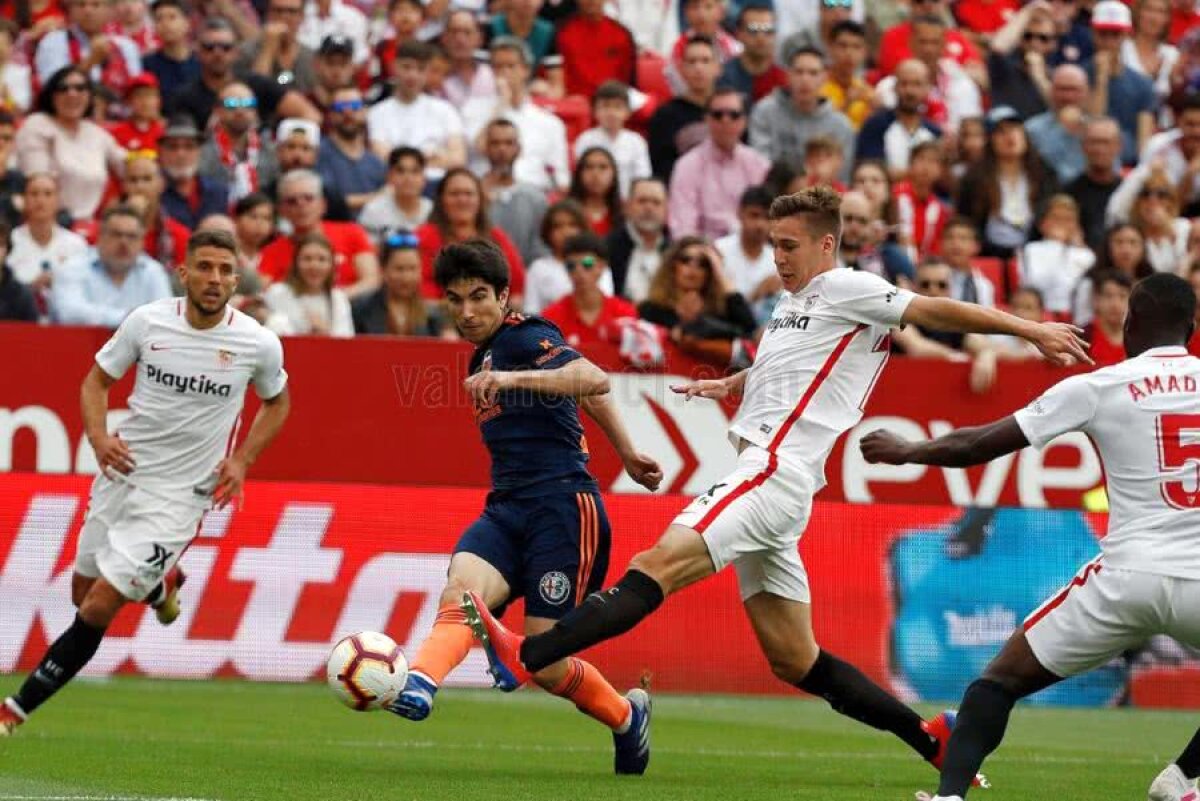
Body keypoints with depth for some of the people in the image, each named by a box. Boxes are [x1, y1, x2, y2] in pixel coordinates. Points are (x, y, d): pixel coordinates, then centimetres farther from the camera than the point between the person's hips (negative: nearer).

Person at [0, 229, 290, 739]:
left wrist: (242, 461, -3)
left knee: (97, 610, -11)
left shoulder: (258, 344, -10)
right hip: (121, 473, 4)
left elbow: (276, 402, 10)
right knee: (83, 592, 18)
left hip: (177, 496, -3)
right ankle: (159, 585, 50)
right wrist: (99, 437, -13)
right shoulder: (147, 322, -8)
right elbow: (97, 380, 6)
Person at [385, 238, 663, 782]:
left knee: (545, 663, -8)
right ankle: (418, 685, -54)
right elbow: (580, 393, 35)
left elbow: (593, 380, -25)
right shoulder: (483, 356, 21)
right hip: (506, 510, 8)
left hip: (562, 506, -8)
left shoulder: (524, 338, -5)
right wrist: (626, 455, 43)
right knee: (460, 593, -26)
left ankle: (627, 715, 23)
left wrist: (512, 379, -37)